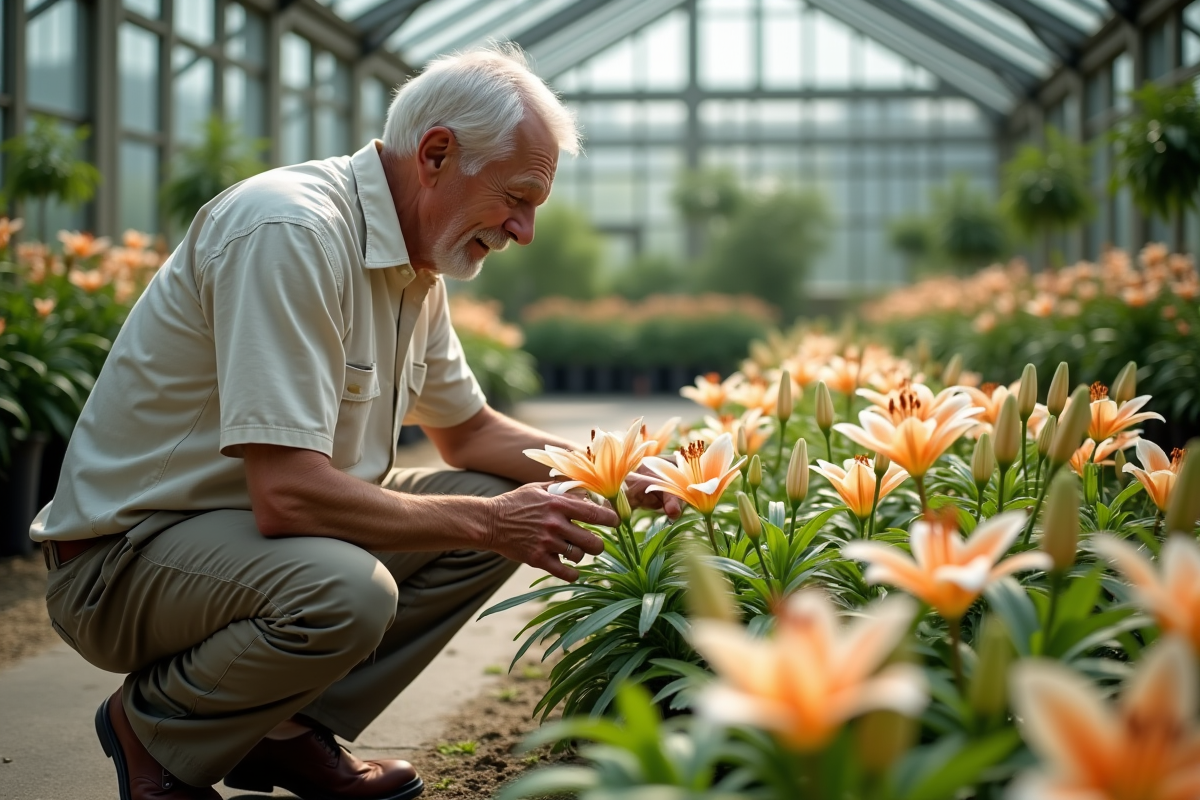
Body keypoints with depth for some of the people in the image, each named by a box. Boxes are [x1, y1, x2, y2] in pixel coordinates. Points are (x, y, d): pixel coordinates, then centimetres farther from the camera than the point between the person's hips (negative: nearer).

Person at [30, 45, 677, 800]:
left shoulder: (417, 266, 5)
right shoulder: (292, 231, -25)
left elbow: (467, 431, 19)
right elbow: (288, 494, -31)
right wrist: (486, 521, -23)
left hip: (258, 522, 10)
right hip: (127, 550, -9)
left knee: (503, 500, 1)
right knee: (343, 592, -36)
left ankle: (289, 732, 5)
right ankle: (153, 728, -5)